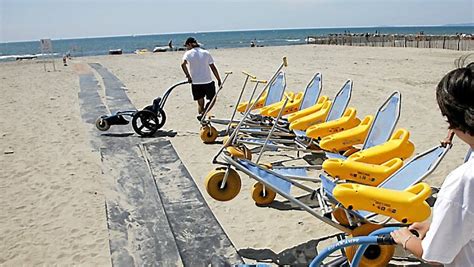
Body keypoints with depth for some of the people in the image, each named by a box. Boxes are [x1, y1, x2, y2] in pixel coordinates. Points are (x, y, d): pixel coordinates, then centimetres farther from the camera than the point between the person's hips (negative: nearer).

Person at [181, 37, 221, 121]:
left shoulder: (188, 53, 1)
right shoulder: (206, 53, 8)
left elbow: (183, 64, -19)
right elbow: (213, 68, 5)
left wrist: (188, 76, -9)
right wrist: (219, 80, 9)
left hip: (195, 82, 0)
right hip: (208, 81, 0)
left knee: (200, 101, 13)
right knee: (212, 99, 11)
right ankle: (203, 113, -11)